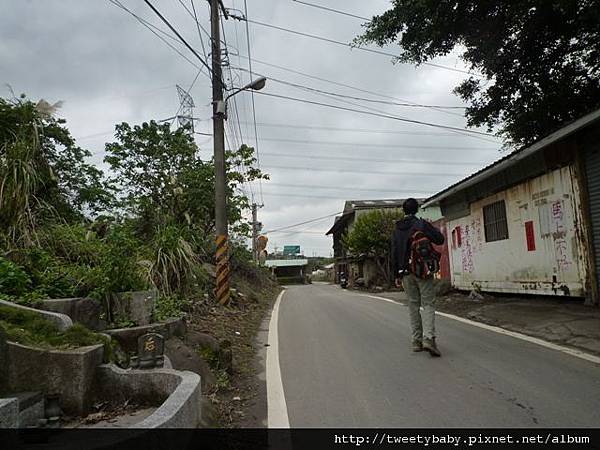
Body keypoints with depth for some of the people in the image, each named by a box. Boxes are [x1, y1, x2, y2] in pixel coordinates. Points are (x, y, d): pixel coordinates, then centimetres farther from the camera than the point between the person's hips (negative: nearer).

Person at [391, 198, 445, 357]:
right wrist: (431, 229, 14)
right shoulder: (422, 224, -5)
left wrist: (397, 275, 13)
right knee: (428, 304, -1)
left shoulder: (397, 229, 9)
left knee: (413, 306, 11)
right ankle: (428, 338, -16)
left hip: (406, 273, 4)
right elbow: (440, 239, -6)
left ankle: (417, 341, 12)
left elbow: (394, 253, 8)